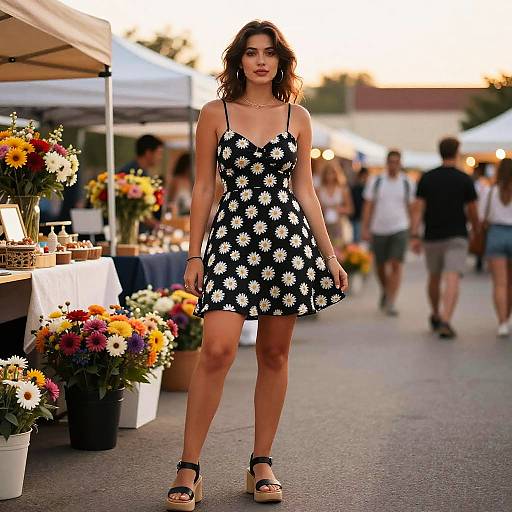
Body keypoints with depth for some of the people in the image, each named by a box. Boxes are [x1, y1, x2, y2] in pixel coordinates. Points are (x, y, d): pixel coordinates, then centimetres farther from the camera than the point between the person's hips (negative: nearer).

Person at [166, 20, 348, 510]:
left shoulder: (297, 117, 10)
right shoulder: (215, 114, 5)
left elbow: (305, 189, 12)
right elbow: (203, 187, 5)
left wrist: (329, 254, 8)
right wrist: (194, 255, 1)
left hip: (288, 236, 2)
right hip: (232, 235, -2)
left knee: (274, 354, 6)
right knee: (217, 348, -14)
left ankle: (261, 464, 17)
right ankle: (189, 470, -7)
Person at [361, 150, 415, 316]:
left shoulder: (407, 183, 4)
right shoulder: (375, 181, 1)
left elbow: (410, 207, 10)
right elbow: (368, 206, 0)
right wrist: (365, 229, -7)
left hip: (400, 229, -1)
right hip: (378, 230, 1)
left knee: (396, 265, -12)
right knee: (380, 266, 11)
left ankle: (390, 303, -11)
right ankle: (385, 291, 40)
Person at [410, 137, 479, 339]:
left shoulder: (426, 178, 2)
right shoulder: (465, 180, -4)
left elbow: (418, 208, -5)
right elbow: (472, 211, 1)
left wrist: (414, 235, -5)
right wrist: (476, 229, 19)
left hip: (432, 237, 3)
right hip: (456, 237, -3)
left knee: (434, 278, 20)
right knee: (452, 280, -10)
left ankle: (436, 316, 36)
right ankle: (445, 321, -25)